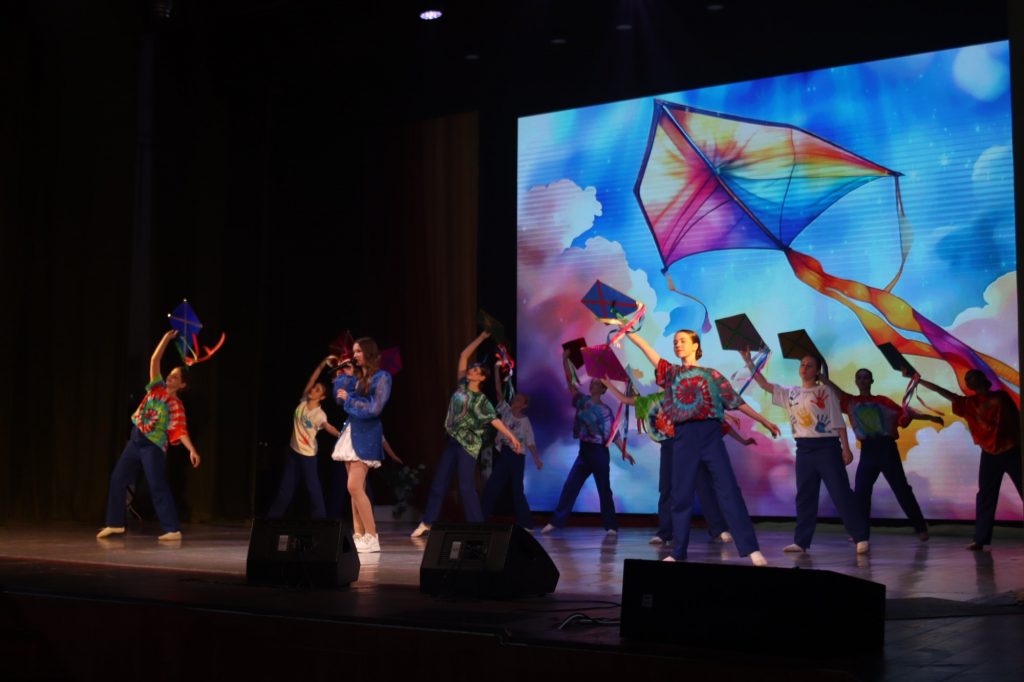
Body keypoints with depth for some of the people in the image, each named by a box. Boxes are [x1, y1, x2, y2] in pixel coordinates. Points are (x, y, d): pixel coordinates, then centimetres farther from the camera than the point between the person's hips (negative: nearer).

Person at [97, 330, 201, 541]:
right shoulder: (157, 388, 6)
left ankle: (173, 530, -10)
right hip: (136, 441, 7)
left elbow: (180, 431, -16)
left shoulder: (176, 406, -8)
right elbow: (154, 360, 5)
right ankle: (115, 524, 20)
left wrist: (192, 450, -32)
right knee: (117, 479, 9)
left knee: (157, 486, -11)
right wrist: (167, 338, 0)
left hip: (153, 446, -7)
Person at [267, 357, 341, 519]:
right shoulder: (303, 401, -4)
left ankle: (319, 518, 3)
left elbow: (327, 427, -38)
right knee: (286, 486, 14)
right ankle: (274, 516, 23)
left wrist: (339, 434, -58)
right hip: (293, 450, 6)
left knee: (312, 487, -3)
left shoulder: (319, 414, -19)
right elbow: (311, 380, -11)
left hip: (308, 454, -6)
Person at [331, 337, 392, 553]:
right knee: (357, 488, 7)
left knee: (354, 487, -16)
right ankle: (359, 536, 9)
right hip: (350, 432, 8)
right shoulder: (356, 376, 15)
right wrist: (343, 376, 7)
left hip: (366, 435, -8)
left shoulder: (381, 377, -7)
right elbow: (340, 398, 14)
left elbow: (375, 408, -15)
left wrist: (349, 399, -7)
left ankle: (372, 537, -13)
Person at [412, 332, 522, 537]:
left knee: (466, 487, -10)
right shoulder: (462, 385, 6)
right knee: (439, 482, 9)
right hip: (453, 442, 7)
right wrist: (481, 337, 5)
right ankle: (426, 523, 16)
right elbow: (464, 355, 8)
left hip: (468, 445, -7)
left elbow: (495, 420, -16)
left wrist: (511, 436, -28)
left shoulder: (481, 400, -9)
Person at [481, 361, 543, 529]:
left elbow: (530, 443, -1)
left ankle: (525, 524, 6)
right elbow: (498, 390, -2)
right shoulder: (506, 411, 4)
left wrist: (537, 459, -16)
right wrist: (497, 368, -9)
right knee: (491, 487, 2)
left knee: (517, 490, -2)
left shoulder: (525, 422, 0)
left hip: (517, 457, -3)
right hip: (502, 454, 3)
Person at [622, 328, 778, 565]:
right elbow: (647, 349, 10)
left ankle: (751, 549, -12)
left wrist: (764, 421, 8)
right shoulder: (671, 372, 16)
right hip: (683, 436, 2)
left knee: (728, 490, -8)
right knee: (681, 494, 5)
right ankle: (677, 552, 14)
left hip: (709, 433, -2)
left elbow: (736, 401, 10)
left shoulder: (712, 374, 10)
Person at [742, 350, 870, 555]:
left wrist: (846, 448, -7)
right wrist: (749, 362, 1)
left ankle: (861, 537, -4)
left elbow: (838, 422, -2)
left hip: (827, 446, -5)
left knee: (841, 493, -7)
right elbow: (764, 384, 10)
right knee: (804, 496, 7)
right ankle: (801, 541, 11)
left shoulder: (826, 391, -1)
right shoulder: (790, 393, 11)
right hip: (804, 448, 5)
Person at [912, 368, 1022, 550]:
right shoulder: (969, 403, 4)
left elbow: (1017, 419, 1)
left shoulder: (1001, 397, -2)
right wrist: (918, 380, 3)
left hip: (1011, 451, -3)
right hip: (989, 454, 3)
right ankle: (980, 539, 4)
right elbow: (943, 392, 5)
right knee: (985, 497, 3)